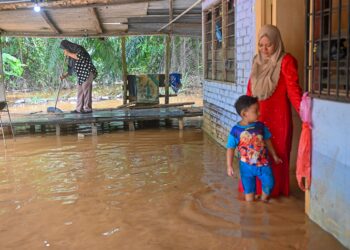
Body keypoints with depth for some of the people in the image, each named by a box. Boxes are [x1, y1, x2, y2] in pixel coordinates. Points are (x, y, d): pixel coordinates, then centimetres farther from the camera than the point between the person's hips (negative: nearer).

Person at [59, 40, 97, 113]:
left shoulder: (77, 48, -6)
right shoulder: (71, 55, 18)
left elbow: (80, 56, -26)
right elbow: (71, 68, 20)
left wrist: (68, 54, -15)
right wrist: (65, 75, 8)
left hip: (87, 72, -9)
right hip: (81, 74, 9)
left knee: (86, 89, -10)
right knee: (80, 91, 6)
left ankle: (88, 108, -8)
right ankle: (79, 109, 8)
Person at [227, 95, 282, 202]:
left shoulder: (260, 126, -6)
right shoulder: (236, 130, -16)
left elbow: (267, 141, 8)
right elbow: (230, 149, -9)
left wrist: (274, 156, 17)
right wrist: (229, 166, -10)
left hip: (263, 163, 2)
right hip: (246, 166, -2)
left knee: (269, 183, -3)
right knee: (248, 190, 9)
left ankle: (264, 199, 26)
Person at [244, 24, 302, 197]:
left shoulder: (286, 61, -9)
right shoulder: (257, 61, 11)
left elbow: (293, 88, -16)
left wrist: (302, 111, -27)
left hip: (277, 115, -6)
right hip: (257, 115, 6)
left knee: (276, 153, 3)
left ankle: (275, 190, 17)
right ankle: (254, 188, 22)